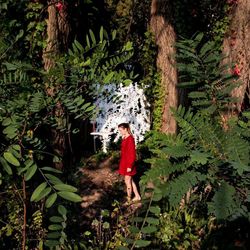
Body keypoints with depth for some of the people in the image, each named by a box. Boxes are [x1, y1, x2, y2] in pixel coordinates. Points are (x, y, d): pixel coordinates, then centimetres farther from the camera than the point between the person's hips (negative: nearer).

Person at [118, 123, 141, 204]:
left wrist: (130, 166, -20)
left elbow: (132, 154, -20)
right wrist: (122, 163, 18)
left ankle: (129, 200, 16)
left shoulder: (130, 139, -20)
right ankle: (137, 196, 31)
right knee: (130, 180, 18)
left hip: (128, 164, -9)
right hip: (124, 162, 9)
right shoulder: (124, 138, 7)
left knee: (127, 182, 3)